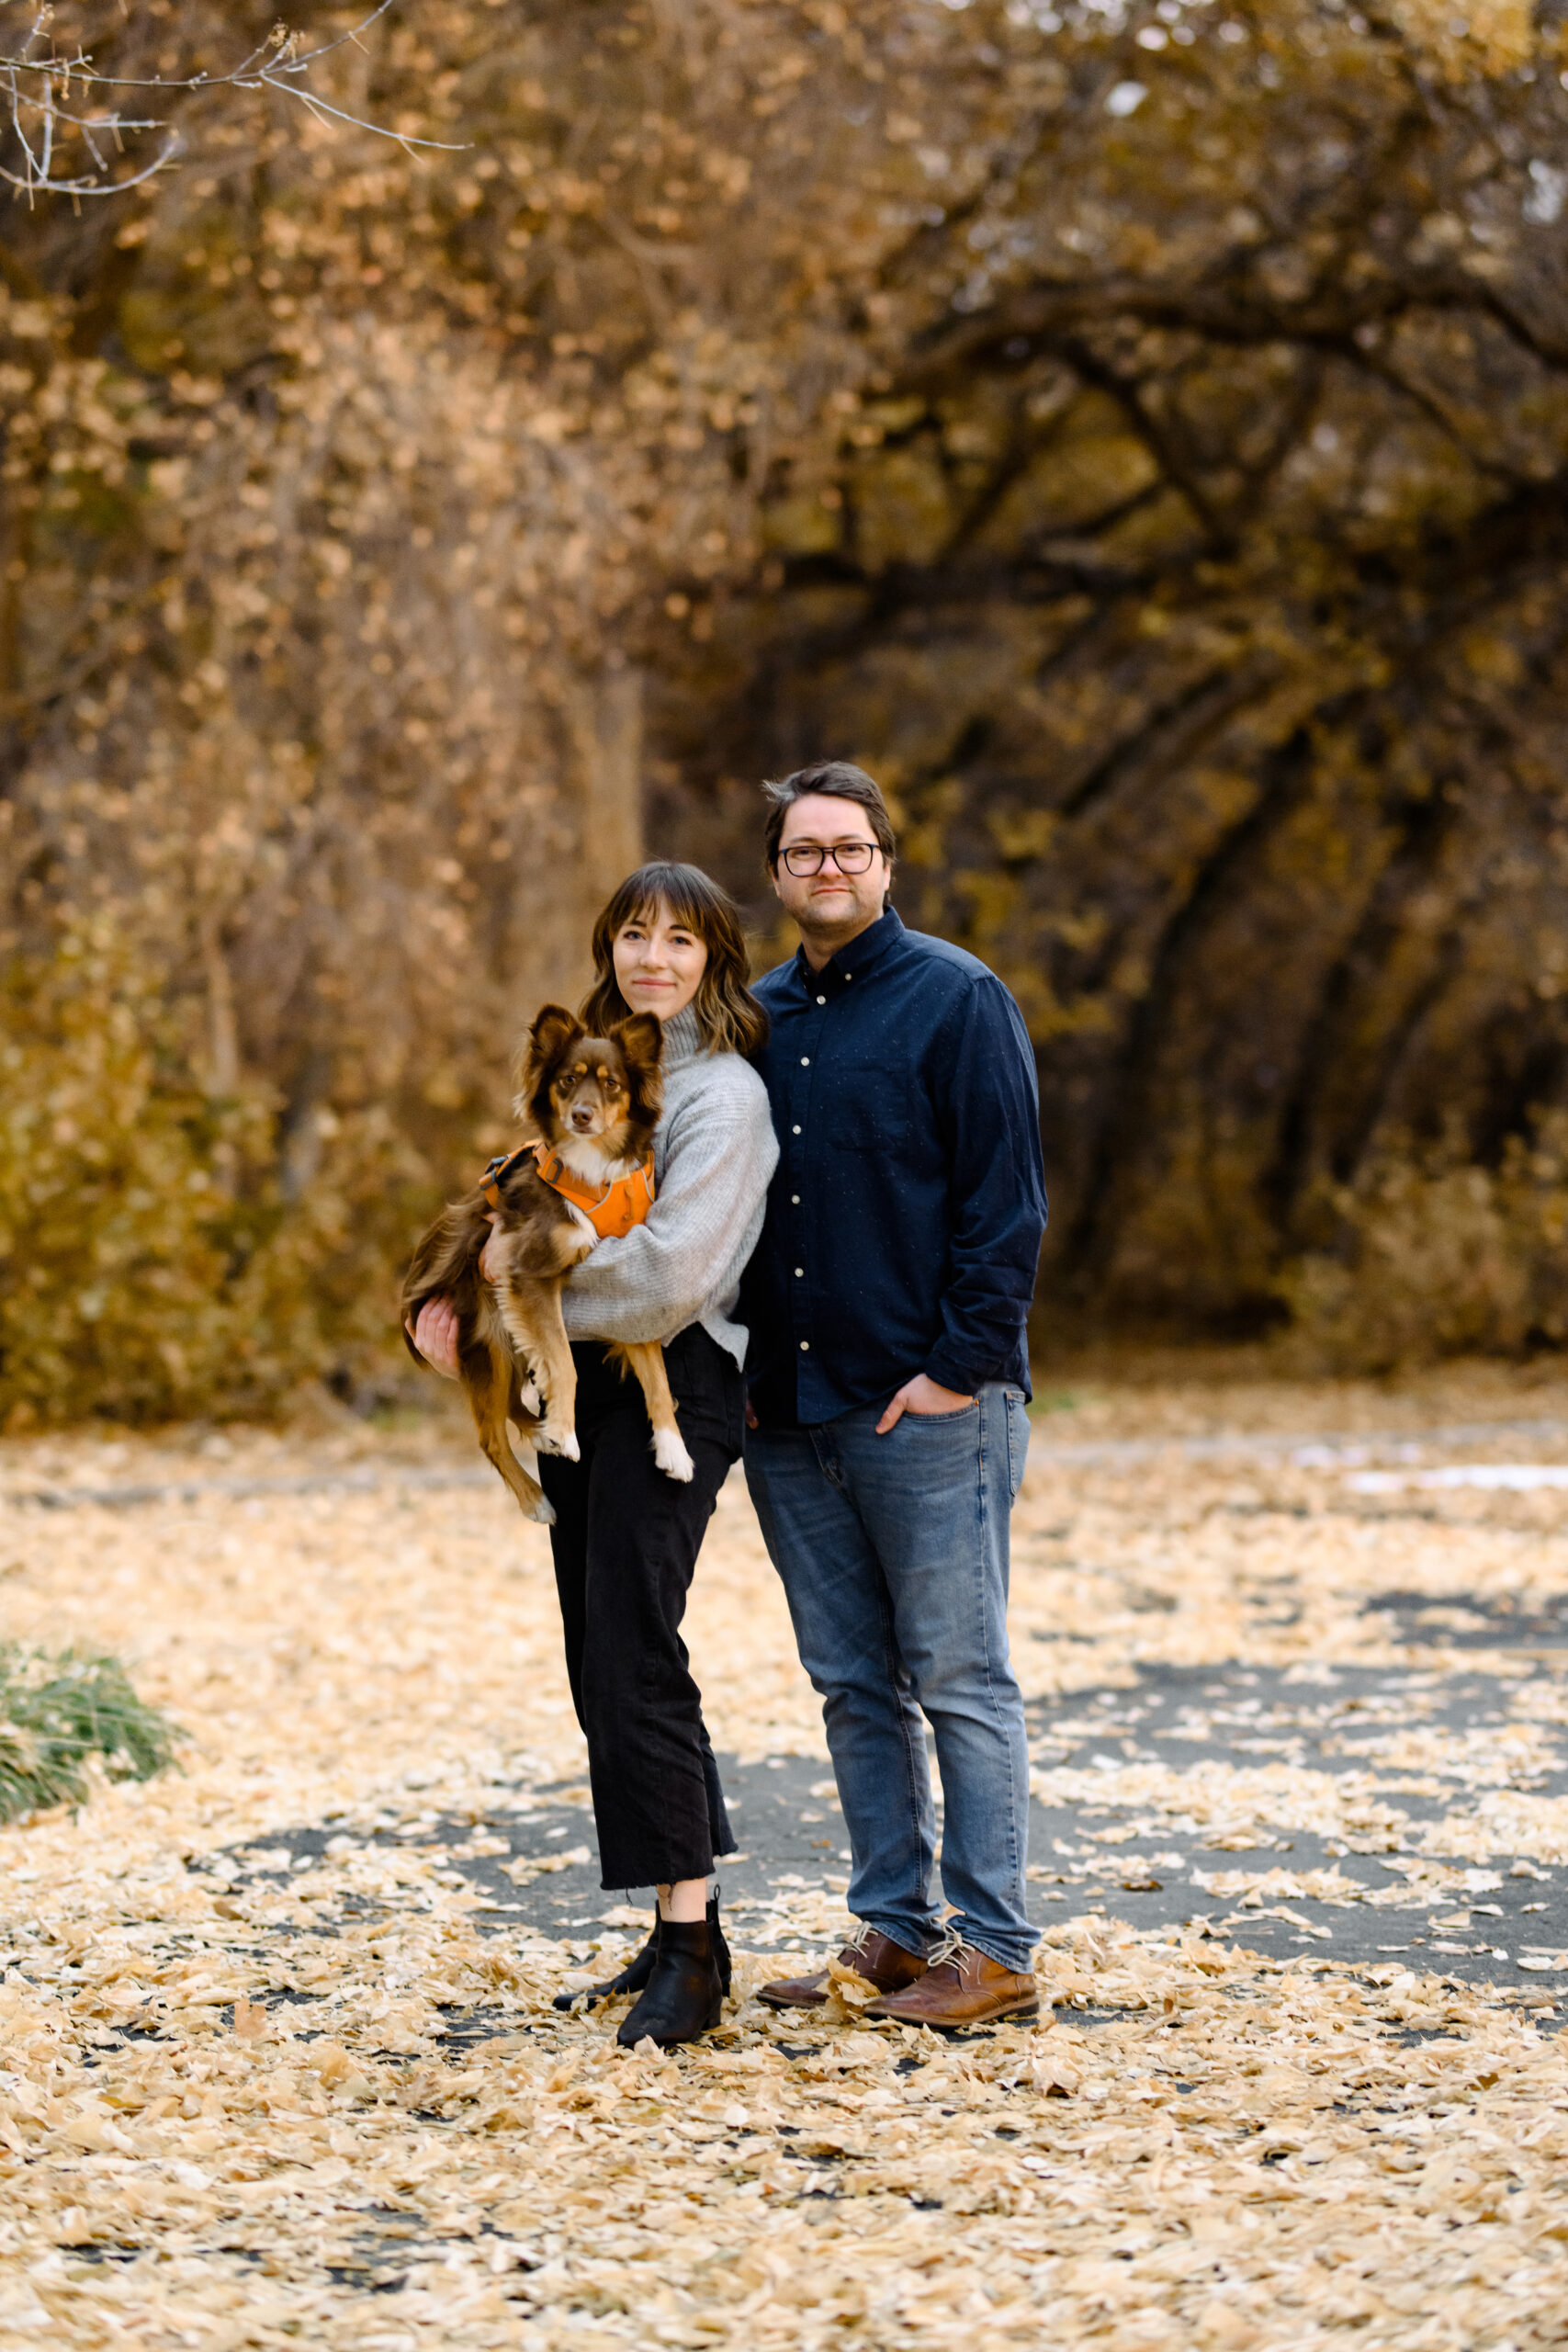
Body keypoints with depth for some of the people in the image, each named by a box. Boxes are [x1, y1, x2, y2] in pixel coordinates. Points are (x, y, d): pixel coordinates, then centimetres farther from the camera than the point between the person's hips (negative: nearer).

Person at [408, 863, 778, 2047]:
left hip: (669, 1385, -8)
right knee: (602, 1661, 9)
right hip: (580, 1385, 8)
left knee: (633, 1658, -13)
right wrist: (458, 1293, -1)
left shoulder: (723, 1093, -9)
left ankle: (689, 1951, -9)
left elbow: (669, 1269, -19)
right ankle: (684, 1938, 17)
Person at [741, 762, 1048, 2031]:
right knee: (854, 1685, 10)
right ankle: (895, 1930, 18)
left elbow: (1008, 1202, -8)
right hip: (789, 1410, 6)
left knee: (959, 1678, -2)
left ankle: (995, 1952, 3)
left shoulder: (957, 1000, -4)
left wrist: (960, 1365, -14)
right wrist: (739, 1370, 10)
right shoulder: (757, 1017, 14)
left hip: (931, 1405, -6)